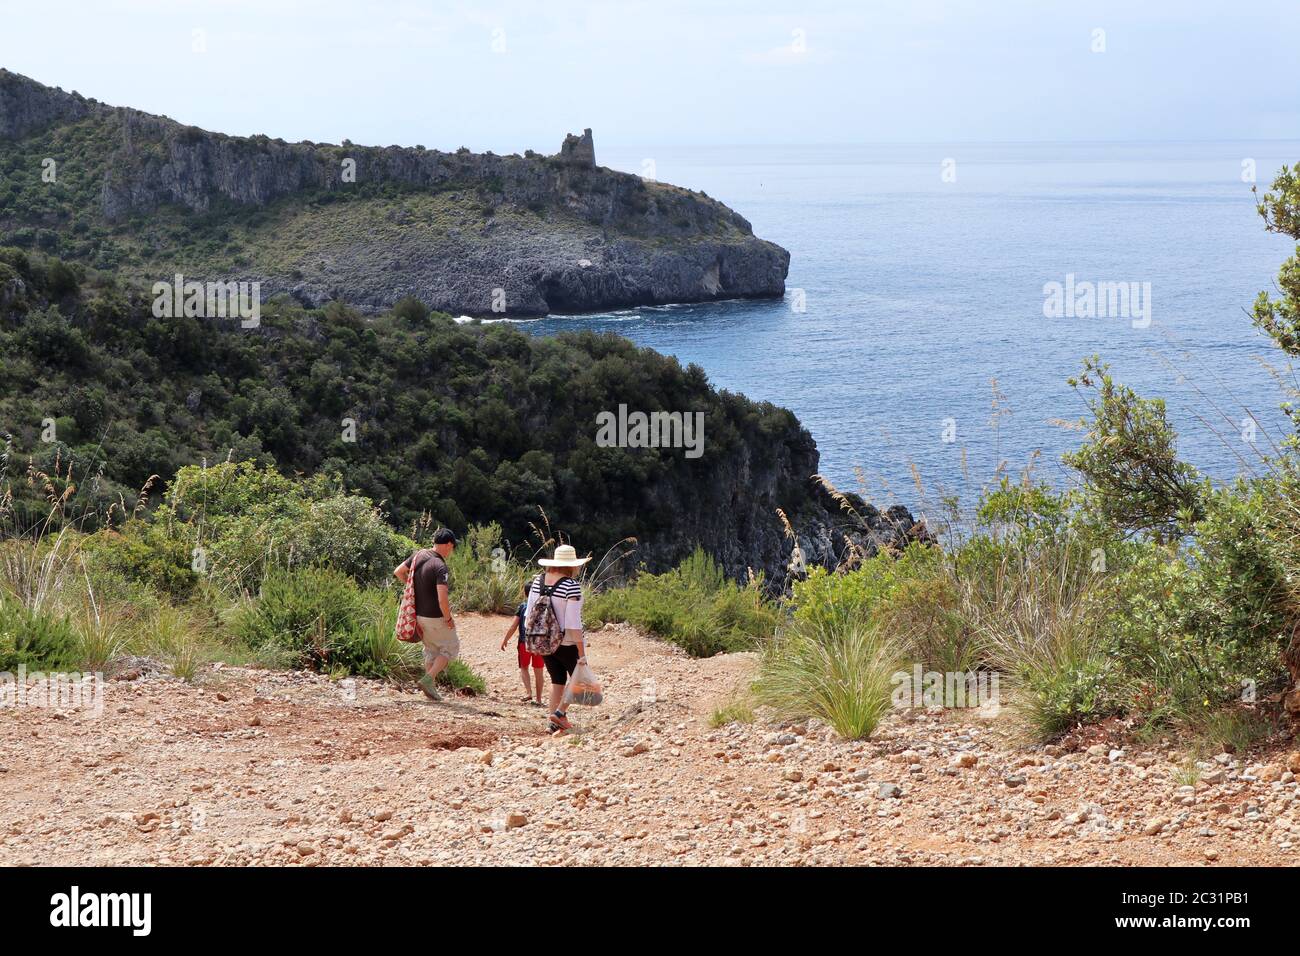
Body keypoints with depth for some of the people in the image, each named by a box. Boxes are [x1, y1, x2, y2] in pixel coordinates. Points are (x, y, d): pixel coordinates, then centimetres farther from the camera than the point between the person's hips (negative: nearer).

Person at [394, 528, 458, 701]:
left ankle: (431, 688, 22)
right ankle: (429, 679, -1)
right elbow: (442, 599, -30)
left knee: (431, 649, 21)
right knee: (451, 647, 12)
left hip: (418, 614, 7)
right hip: (436, 616, -7)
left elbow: (398, 572, 12)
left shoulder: (419, 555, -1)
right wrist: (448, 618, -14)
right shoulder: (440, 567, -24)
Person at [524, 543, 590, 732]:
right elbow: (573, 623, -22)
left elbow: (529, 613, 6)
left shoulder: (538, 581, -1)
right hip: (567, 643, -6)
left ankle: (553, 720, 17)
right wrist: (582, 653, -18)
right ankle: (559, 713, -1)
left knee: (557, 679, 20)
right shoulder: (571, 586, -20)